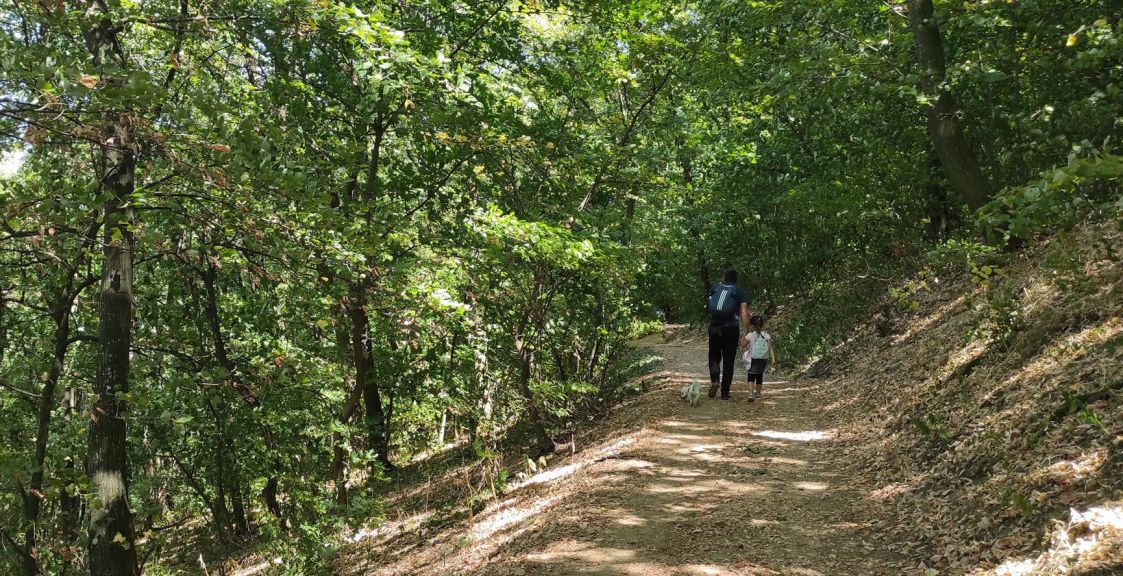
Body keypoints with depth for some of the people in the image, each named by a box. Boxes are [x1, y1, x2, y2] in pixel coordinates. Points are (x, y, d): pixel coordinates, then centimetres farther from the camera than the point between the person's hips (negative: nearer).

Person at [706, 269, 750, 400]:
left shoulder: (715, 289, 9)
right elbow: (744, 313, -8)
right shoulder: (740, 292, 2)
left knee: (714, 356, 15)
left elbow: (708, 308, 10)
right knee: (728, 361, 7)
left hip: (714, 328, 2)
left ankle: (714, 380, -12)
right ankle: (725, 392, 7)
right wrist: (745, 330, -9)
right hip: (731, 329, -1)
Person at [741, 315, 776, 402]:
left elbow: (743, 345, -1)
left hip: (753, 360, -3)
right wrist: (773, 359, -4)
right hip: (763, 360, 3)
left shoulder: (750, 335, -6)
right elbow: (770, 348, -3)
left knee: (751, 376, -2)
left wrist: (744, 335, 10)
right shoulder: (767, 336, 2)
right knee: (759, 376, 18)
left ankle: (751, 394, -20)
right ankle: (757, 393, 30)